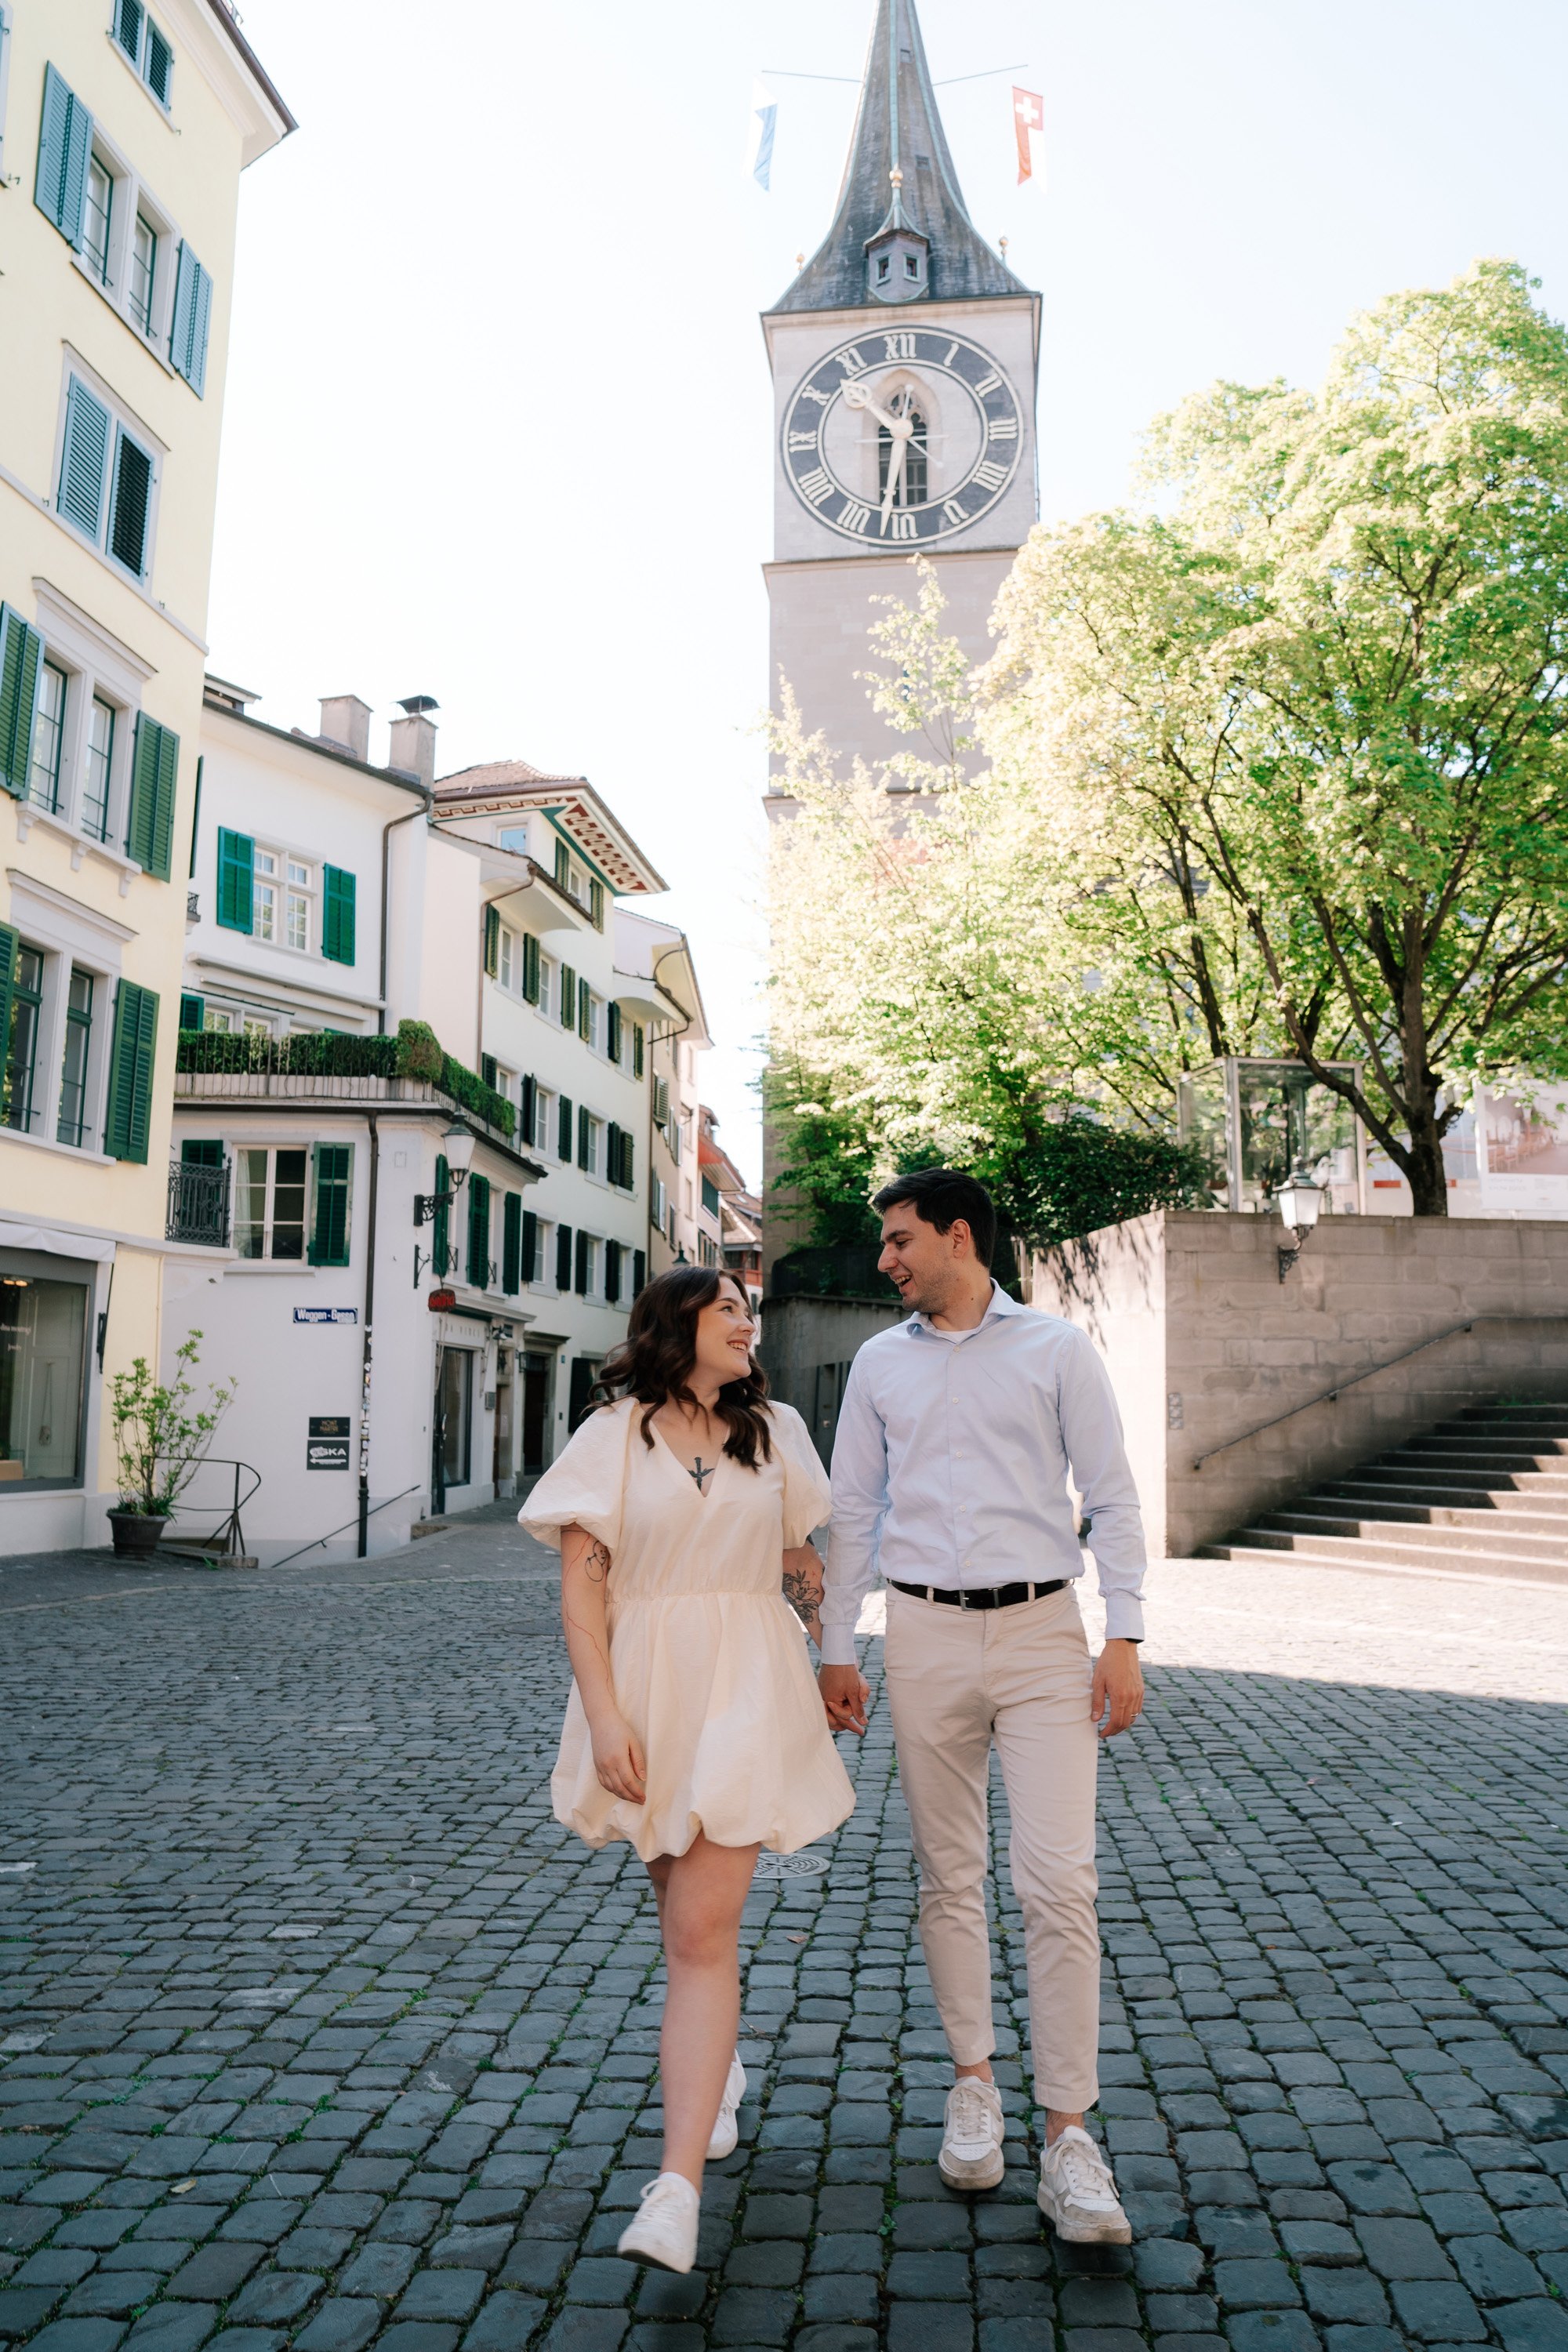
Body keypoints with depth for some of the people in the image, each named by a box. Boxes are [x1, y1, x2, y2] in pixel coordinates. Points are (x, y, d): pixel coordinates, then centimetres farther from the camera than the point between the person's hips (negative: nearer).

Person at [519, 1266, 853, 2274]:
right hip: (644, 1690, 1)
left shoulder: (775, 1433, 5)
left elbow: (807, 1568, 13)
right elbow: (581, 1586, -6)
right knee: (687, 1910, 18)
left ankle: (679, 2185, -8)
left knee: (702, 1930, -8)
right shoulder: (611, 1437, -2)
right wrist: (604, 1715, -13)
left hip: (744, 1690, -1)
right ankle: (720, 2063, 46)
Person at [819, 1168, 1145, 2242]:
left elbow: (1112, 1496, 0)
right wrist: (837, 1650, 11)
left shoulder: (1057, 1348, 0)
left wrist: (1124, 1639, -7)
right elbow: (854, 1511, 12)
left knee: (1058, 1883, -8)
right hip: (925, 1638, 3)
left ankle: (1069, 2137, 3)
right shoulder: (880, 1362, 9)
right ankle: (974, 2085, 27)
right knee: (949, 1877, 10)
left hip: (1041, 1634, -3)